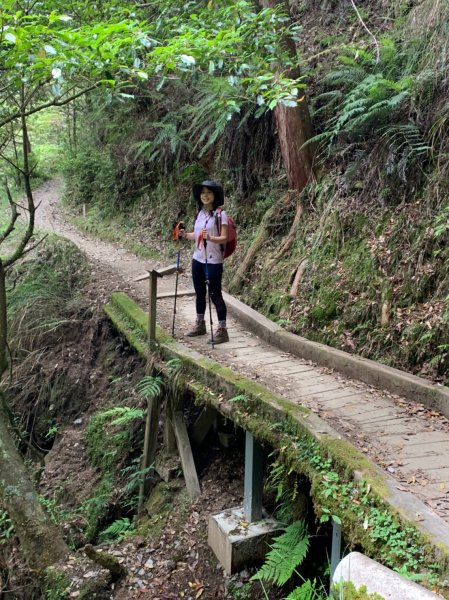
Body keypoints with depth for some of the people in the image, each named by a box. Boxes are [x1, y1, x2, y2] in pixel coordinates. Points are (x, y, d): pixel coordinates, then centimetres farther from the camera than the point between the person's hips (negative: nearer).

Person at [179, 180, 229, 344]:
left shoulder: (220, 214, -12)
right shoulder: (200, 213, 10)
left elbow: (224, 238, -17)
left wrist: (210, 238, -34)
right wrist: (185, 235, 0)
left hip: (213, 261, -7)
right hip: (197, 259, 7)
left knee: (215, 295, -5)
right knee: (199, 293, 16)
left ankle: (222, 330, 1)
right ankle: (200, 324, 29)